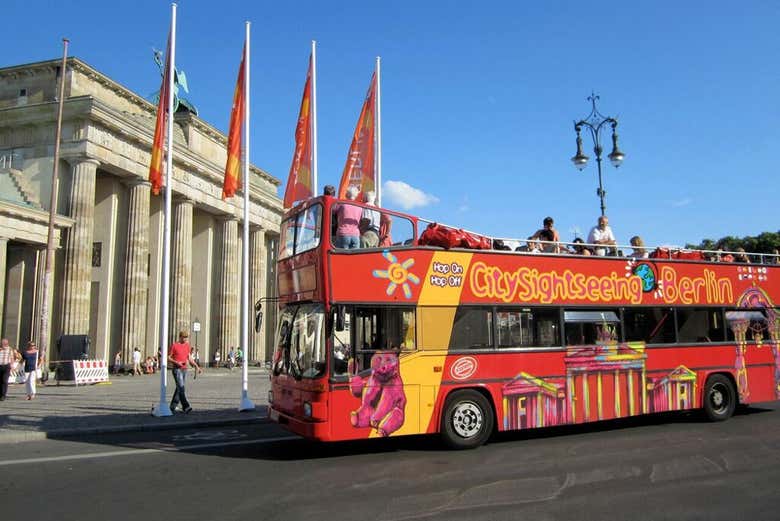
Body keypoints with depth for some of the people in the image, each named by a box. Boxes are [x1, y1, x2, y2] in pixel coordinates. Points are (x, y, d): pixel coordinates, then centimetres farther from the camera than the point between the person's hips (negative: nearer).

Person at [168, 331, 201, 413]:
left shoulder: (187, 345, 13)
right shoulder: (174, 345, -4)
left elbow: (189, 358, 18)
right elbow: (168, 357, -4)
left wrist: (196, 366, 11)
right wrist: (176, 362, -19)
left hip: (184, 369, 7)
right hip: (177, 369, -6)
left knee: (179, 388, 10)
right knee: (181, 388, -15)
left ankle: (173, 407, 20)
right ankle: (186, 407, -21)